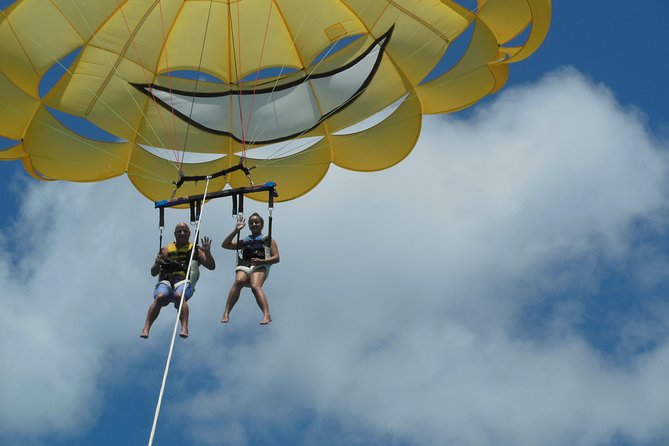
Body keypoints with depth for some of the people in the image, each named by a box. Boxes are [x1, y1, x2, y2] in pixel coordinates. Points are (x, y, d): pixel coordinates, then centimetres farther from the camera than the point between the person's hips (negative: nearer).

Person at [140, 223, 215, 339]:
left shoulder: (195, 250, 21)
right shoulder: (166, 250, 25)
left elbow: (212, 267, 14)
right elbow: (153, 273, 23)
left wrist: (207, 253, -3)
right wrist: (157, 264, 0)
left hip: (184, 281, -2)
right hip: (166, 280, 2)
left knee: (179, 295, -37)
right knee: (160, 297, -32)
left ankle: (184, 328, -47)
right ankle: (146, 328, -38)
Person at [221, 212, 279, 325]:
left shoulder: (268, 240, 22)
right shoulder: (245, 241, 31)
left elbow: (276, 258, 10)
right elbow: (225, 245, 25)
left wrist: (261, 261, -8)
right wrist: (236, 230, 19)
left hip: (260, 267, -2)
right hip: (243, 266, 2)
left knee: (255, 286, -36)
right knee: (238, 281, -35)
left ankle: (267, 315, -51)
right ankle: (226, 314, -43)